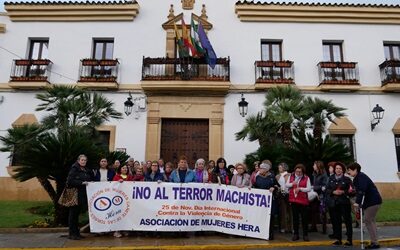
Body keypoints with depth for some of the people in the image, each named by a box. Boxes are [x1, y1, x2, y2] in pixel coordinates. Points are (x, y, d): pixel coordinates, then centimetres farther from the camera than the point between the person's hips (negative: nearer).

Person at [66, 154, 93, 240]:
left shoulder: (86, 170, 16)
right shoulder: (74, 169, -6)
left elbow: (90, 179, 27)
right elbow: (70, 181, -17)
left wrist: (90, 182, 6)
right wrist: (82, 182, -20)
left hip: (82, 195, 7)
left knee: (77, 213, 13)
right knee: (73, 213, -1)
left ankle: (76, 232, 20)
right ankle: (72, 234, 6)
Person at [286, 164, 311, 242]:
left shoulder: (306, 178, -4)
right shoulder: (291, 176, 6)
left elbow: (309, 189, -10)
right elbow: (286, 185, 4)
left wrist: (300, 188, -22)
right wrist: (292, 184, -15)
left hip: (303, 201, -3)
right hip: (293, 200, 3)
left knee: (304, 218, 3)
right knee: (295, 218, 11)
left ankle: (305, 235, 14)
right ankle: (295, 234, 20)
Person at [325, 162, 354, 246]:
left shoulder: (347, 179, 0)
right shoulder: (331, 178, 9)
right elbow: (327, 190, 7)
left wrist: (343, 192, -18)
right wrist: (333, 192, -11)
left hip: (344, 202, -3)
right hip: (334, 203, 3)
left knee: (347, 220, -1)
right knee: (335, 221, 6)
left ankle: (349, 240, 9)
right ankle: (338, 239, 17)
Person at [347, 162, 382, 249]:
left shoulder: (361, 177, -15)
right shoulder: (357, 178, 14)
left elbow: (362, 190, -27)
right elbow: (359, 191, 16)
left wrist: (357, 202, -29)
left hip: (373, 201, -10)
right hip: (369, 202, 10)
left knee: (369, 221, -8)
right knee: (370, 222, 13)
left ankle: (374, 243, -3)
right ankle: (374, 242, 19)